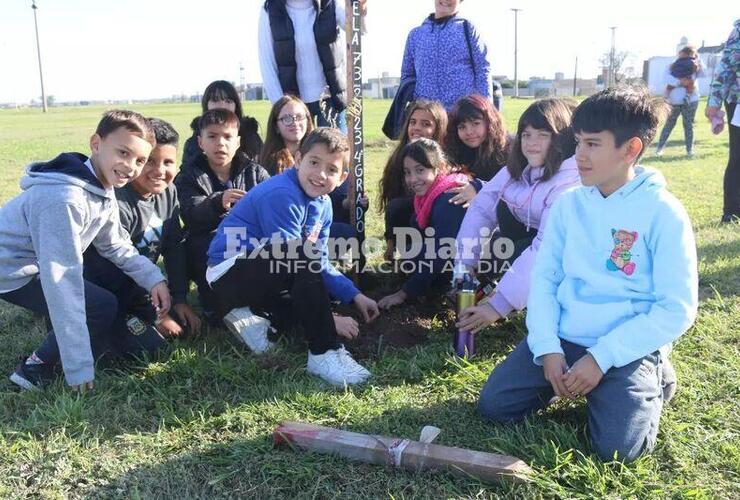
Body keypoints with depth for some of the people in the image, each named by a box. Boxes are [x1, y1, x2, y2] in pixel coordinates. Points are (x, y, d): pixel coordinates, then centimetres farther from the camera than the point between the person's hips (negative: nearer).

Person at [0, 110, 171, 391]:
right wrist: (79, 368, -31)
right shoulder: (64, 199, -32)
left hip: (37, 263, 9)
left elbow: (115, 246, 9)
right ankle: (37, 368, -1)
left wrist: (153, 278, -9)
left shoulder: (102, 188, -3)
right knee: (104, 308, -14)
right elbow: (63, 282, -34)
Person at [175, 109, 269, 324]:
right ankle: (215, 309, -14)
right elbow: (192, 215, -16)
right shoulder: (189, 176, 4)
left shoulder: (255, 172, 10)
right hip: (207, 250, -2)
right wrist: (218, 203, -37)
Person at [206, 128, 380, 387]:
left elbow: (320, 264, 11)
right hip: (229, 275, -10)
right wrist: (328, 318, -23)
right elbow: (296, 260, -26)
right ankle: (324, 353, -28)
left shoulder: (323, 204, 4)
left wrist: (354, 295, 1)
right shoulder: (281, 195, -23)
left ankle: (254, 313, 6)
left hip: (264, 275, 10)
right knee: (304, 251, -31)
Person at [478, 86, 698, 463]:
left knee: (617, 447, -19)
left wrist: (601, 358, -18)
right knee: (493, 405, -7)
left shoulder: (663, 212, -11)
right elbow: (543, 277, 2)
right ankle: (571, 377, 17)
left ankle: (653, 380, 12)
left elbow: (677, 309, -13)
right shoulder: (568, 203, 2)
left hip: (628, 348, -3)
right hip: (562, 338, 4)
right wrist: (548, 348, -11)